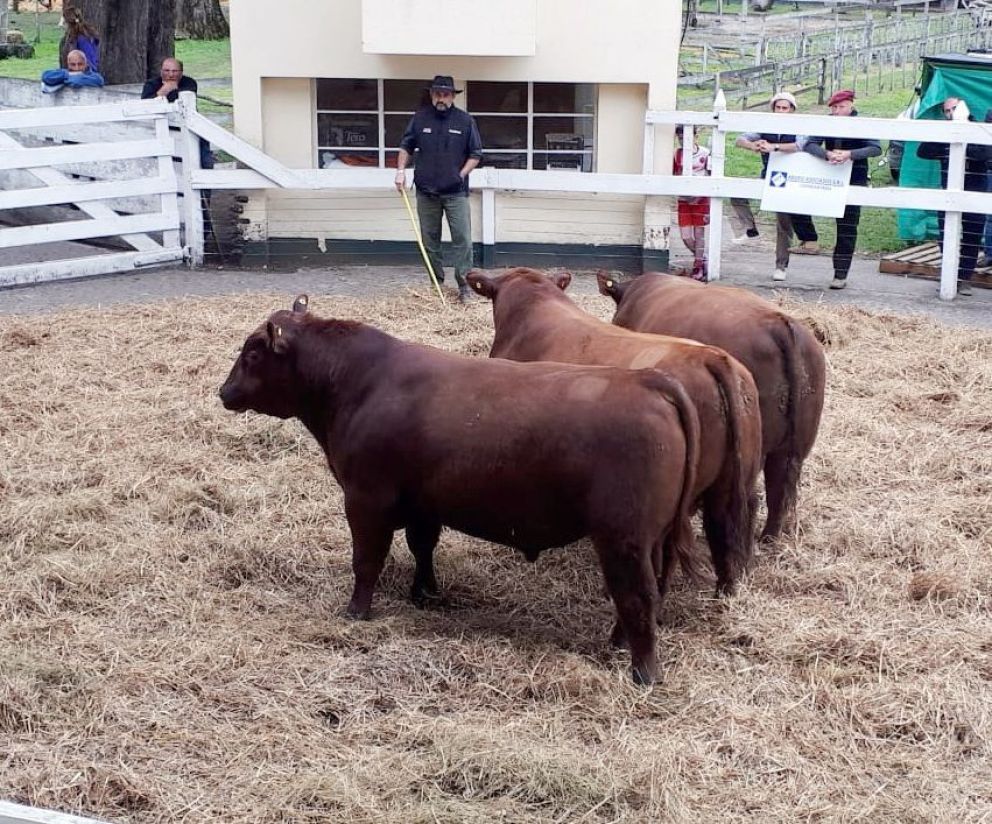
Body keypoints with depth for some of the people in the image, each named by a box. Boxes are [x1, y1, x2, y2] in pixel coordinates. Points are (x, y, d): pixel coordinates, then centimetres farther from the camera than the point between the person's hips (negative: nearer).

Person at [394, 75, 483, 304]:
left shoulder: (465, 121, -1)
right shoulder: (420, 119, 4)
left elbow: (475, 154, 3)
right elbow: (406, 147, 13)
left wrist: (461, 174, -7)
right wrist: (401, 170, 0)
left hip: (455, 192, -2)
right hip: (426, 191, 2)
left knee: (462, 239, -8)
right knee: (429, 239, 10)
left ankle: (464, 285, -5)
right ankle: (435, 283, 20)